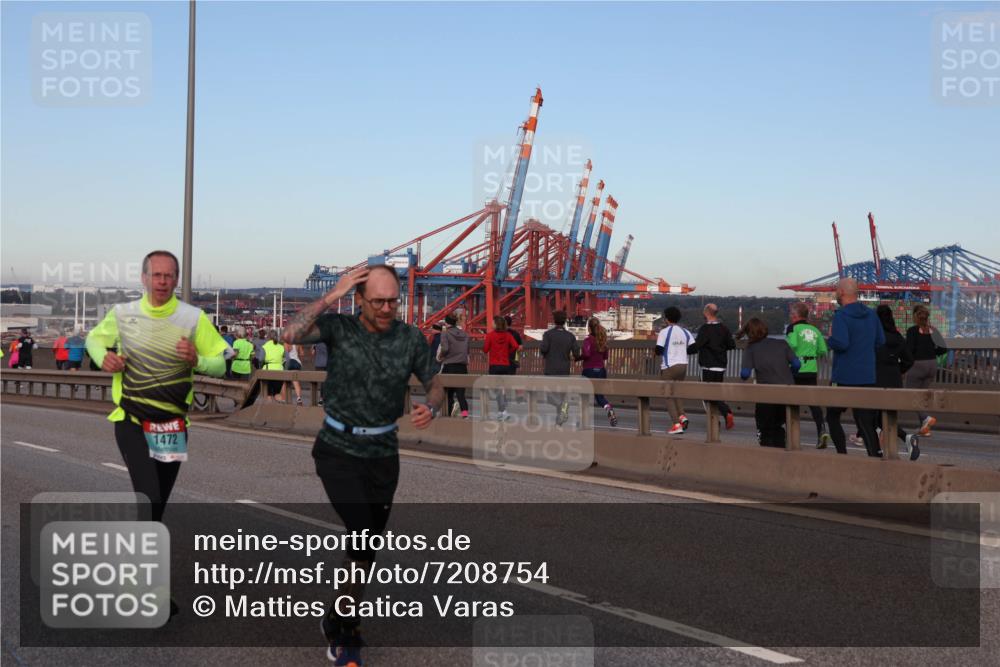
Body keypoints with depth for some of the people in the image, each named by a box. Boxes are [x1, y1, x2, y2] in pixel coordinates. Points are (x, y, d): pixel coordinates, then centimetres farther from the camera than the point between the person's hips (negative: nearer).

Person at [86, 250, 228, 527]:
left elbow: (219, 366, -2)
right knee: (149, 498, -20)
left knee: (159, 502, 15)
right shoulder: (122, 314, -3)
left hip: (172, 426, 2)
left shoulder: (194, 318, -6)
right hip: (131, 421, -2)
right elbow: (94, 338, 16)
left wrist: (196, 360, -23)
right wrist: (103, 358, -6)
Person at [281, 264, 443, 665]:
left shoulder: (411, 338, -4)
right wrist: (331, 296, -26)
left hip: (383, 452, 4)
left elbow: (435, 387, 6)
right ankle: (344, 631, 1)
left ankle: (340, 625, 34)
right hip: (338, 452, -4)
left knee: (368, 545, 13)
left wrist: (429, 409, -17)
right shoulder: (338, 327, -11)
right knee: (364, 536, -18)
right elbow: (291, 335, -29)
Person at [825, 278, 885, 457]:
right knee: (866, 421, 5)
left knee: (832, 416, 13)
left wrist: (830, 339, -5)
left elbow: (840, 343, -25)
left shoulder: (841, 315, -14)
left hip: (844, 378, -5)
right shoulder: (871, 314, 8)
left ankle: (842, 454, 9)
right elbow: (881, 341, 14)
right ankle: (876, 454, -6)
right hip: (868, 377, 6)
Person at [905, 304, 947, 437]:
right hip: (932, 364, 6)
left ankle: (926, 418, -20)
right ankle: (925, 428, 12)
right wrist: (931, 354, 14)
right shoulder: (932, 330, 5)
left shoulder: (912, 331, -11)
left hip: (917, 365, -6)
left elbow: (909, 350, -17)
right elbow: (943, 349, 2)